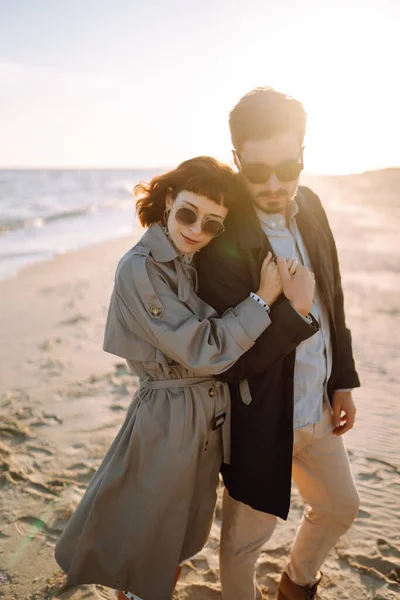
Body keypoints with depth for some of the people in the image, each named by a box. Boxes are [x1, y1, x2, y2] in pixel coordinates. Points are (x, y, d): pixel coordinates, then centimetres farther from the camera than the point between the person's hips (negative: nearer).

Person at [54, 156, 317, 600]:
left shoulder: (194, 262, 3)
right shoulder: (140, 268, -22)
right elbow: (203, 351, -23)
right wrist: (263, 297, -20)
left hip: (209, 417, 8)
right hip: (167, 422, -7)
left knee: (179, 544, 27)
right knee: (145, 557, 15)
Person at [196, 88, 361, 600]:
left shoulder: (309, 206, -4)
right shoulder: (223, 239, -26)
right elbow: (226, 363, -24)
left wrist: (343, 380, 9)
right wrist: (291, 311, -34)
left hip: (317, 411, 7)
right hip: (261, 423, -7)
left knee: (339, 506, 27)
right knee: (245, 539, 15)